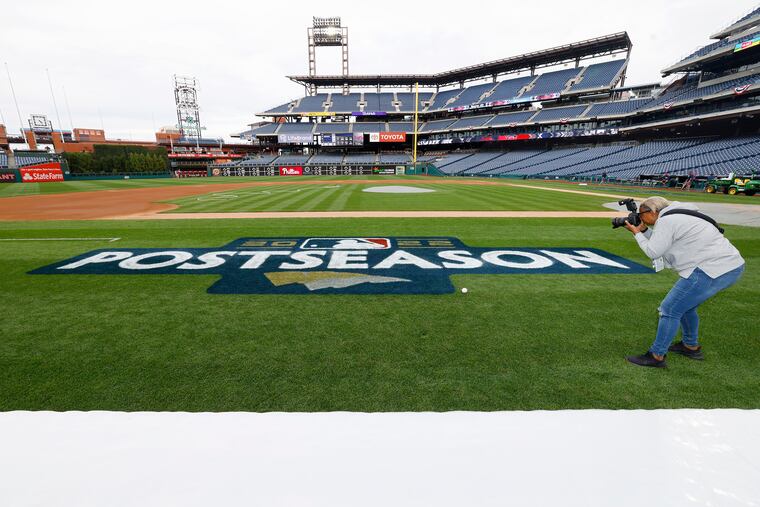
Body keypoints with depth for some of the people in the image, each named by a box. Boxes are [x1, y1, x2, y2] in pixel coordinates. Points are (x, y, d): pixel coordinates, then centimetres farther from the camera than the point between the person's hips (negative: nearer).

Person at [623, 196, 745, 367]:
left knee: (670, 310, -5)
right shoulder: (678, 215, 17)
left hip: (712, 271, -10)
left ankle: (656, 356, 4)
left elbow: (653, 252, -10)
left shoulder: (666, 220, -13)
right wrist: (644, 230, 12)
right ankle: (691, 346, 40)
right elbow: (659, 244, 20)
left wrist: (637, 233, 0)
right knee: (685, 305, 25)